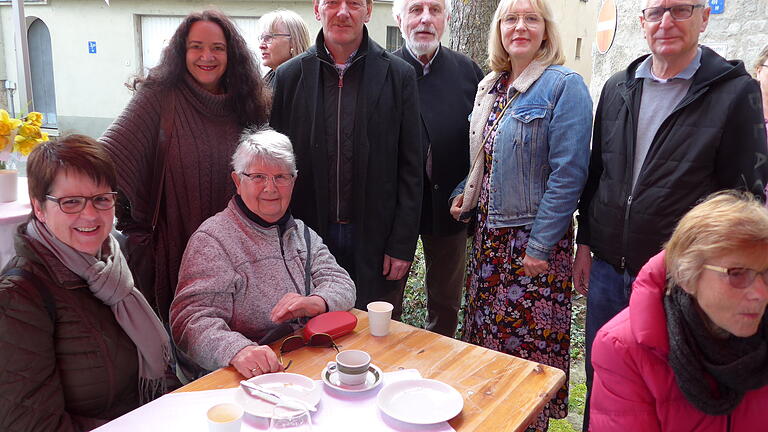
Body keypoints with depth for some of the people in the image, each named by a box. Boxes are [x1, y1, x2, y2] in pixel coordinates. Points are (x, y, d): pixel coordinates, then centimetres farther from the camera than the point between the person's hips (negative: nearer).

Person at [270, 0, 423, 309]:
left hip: (373, 238, -1)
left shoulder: (399, 75, -1)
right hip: (308, 235, 1)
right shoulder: (289, 76, 2)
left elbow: (410, 170, -1)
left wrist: (403, 245, -4)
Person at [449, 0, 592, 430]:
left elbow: (568, 174, -17)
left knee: (531, 341, 4)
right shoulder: (490, 87, 10)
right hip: (489, 233, 7)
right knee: (486, 332, 15)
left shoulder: (564, 85, -11)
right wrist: (466, 195, 3)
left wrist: (540, 247, -18)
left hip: (534, 239, -7)